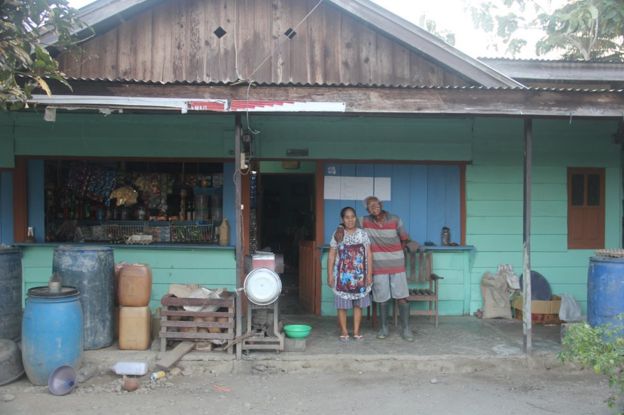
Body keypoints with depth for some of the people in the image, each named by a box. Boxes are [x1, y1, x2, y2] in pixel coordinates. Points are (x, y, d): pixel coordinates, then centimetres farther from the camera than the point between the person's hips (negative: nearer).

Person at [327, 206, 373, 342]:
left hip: (359, 275, 1)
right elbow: (331, 256, 1)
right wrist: (330, 275, -3)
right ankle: (344, 331, 13)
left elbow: (368, 255, 2)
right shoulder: (337, 235, 0)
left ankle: (356, 331, 17)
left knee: (358, 304, 8)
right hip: (342, 275, -1)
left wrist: (369, 274, -2)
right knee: (342, 305, 3)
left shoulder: (363, 234, 3)